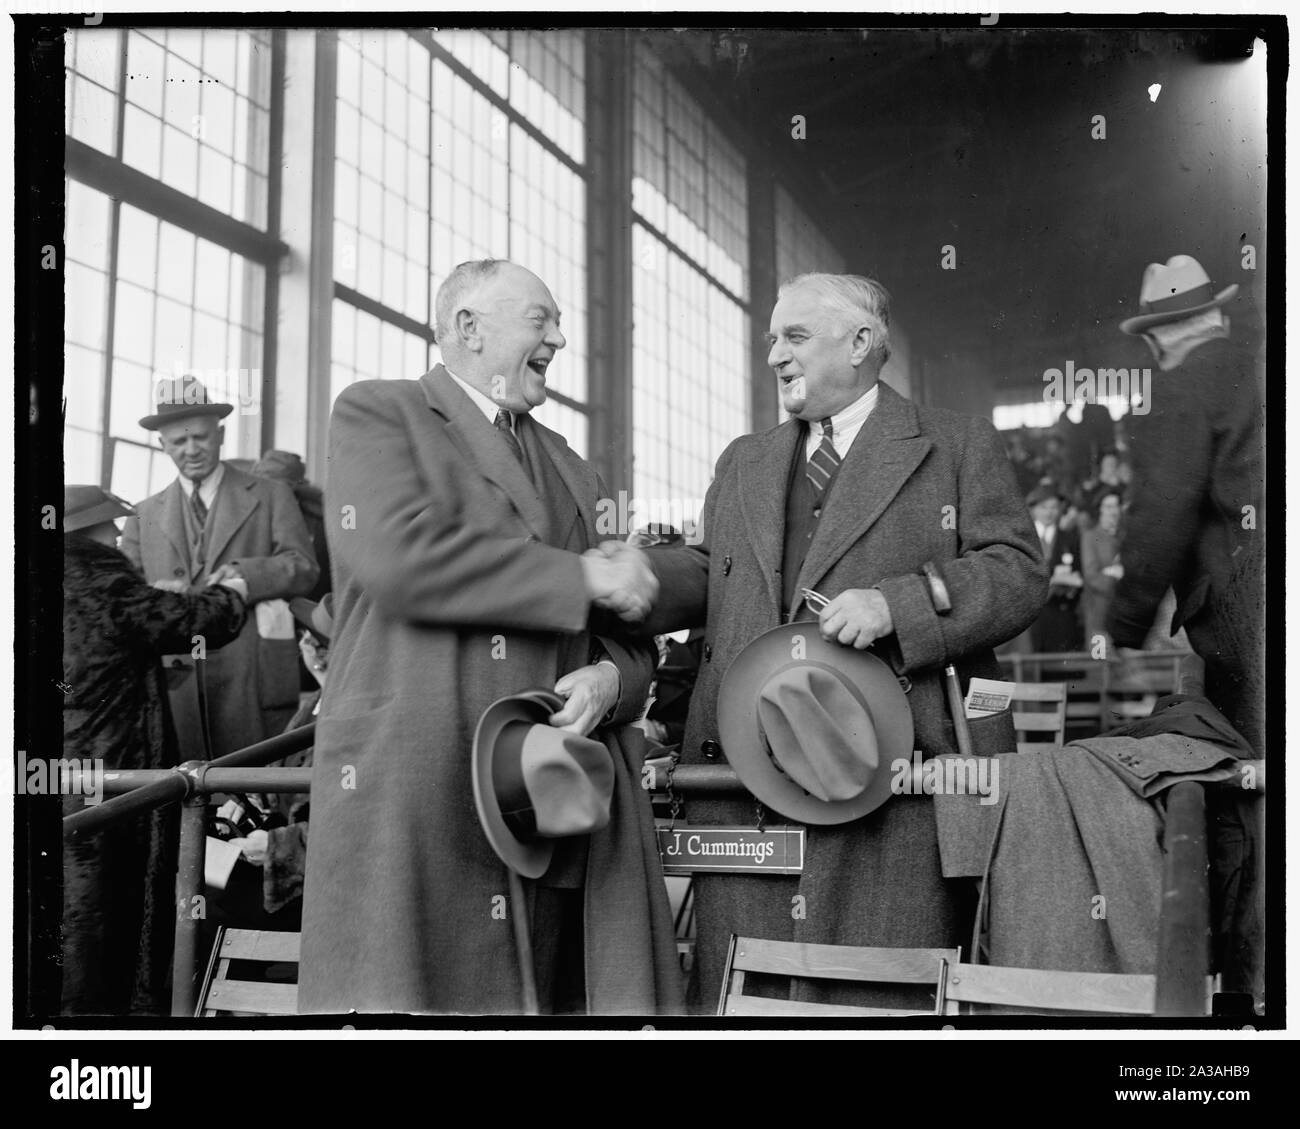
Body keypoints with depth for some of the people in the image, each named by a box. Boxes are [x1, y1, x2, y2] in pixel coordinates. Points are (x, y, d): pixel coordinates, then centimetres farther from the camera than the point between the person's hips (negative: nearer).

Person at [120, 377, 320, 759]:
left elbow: (304, 568, 3)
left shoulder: (271, 496, 14)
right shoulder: (146, 515, 21)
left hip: (252, 680, -2)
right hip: (173, 681, 2)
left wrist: (247, 573, -16)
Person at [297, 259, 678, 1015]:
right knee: (402, 991, -7)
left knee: (557, 994, 1)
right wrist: (579, 577, -7)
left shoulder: (571, 469, 25)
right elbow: (397, 556, -12)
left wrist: (611, 678, -3)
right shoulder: (376, 413, 7)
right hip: (411, 796, -5)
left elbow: (627, 631, 22)